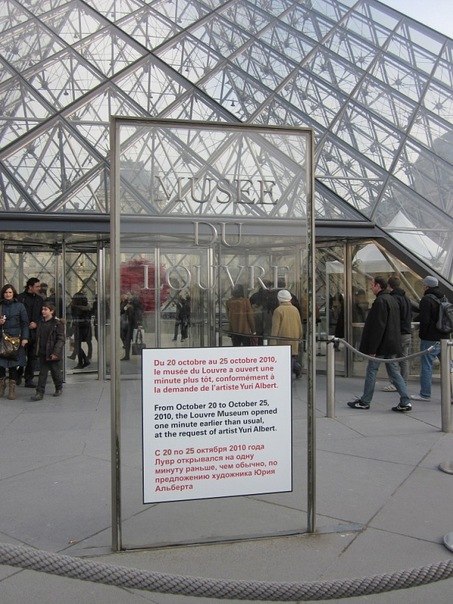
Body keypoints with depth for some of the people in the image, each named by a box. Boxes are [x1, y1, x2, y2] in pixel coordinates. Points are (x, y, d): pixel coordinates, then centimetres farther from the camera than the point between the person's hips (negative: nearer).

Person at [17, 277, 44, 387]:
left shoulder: (40, 299, 12)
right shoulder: (20, 298, -3)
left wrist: (36, 323, -4)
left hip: (35, 332, 4)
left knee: (32, 356, 5)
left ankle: (29, 379, 13)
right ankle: (19, 375, 22)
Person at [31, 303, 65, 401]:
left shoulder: (58, 323, -11)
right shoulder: (41, 323, 9)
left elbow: (61, 339, -14)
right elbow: (38, 338, 17)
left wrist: (56, 352, -20)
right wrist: (36, 351, 13)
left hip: (53, 354, -5)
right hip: (43, 353, 5)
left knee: (56, 372, 8)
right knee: (42, 373, 5)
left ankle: (59, 388, 28)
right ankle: (40, 393, 6)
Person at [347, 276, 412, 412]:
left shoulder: (380, 301, -17)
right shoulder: (392, 300, 14)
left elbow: (377, 327, -22)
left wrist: (372, 348, -20)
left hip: (381, 345, -9)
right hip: (391, 345, 9)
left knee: (371, 371, 2)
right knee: (394, 372, 9)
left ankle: (364, 402, 11)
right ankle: (405, 402, 5)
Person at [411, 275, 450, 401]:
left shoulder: (426, 299, -13)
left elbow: (425, 319, -19)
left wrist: (422, 333, -7)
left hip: (430, 339, -8)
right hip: (444, 338, 8)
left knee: (426, 366, 0)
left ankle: (425, 394, 5)